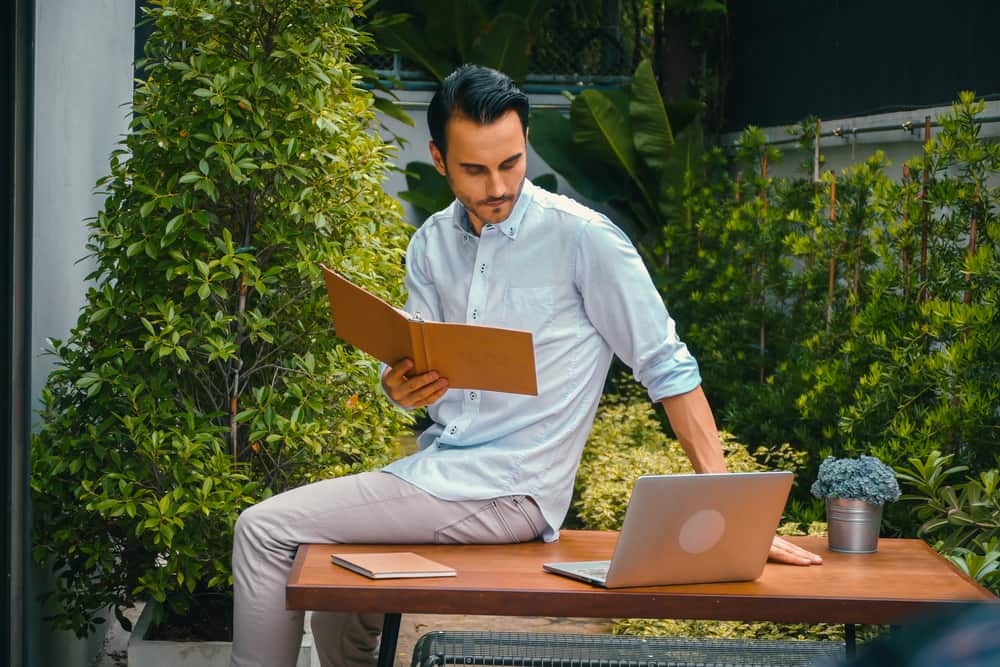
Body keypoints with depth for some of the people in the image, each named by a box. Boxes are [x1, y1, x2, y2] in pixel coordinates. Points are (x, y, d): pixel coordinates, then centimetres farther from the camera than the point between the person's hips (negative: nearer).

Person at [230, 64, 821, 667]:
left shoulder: (583, 238, -12)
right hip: (439, 467, 7)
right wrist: (401, 387, -16)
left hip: (512, 491, -7)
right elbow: (412, 364, 11)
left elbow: (668, 368, -11)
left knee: (264, 530, -11)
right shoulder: (432, 245, 8)